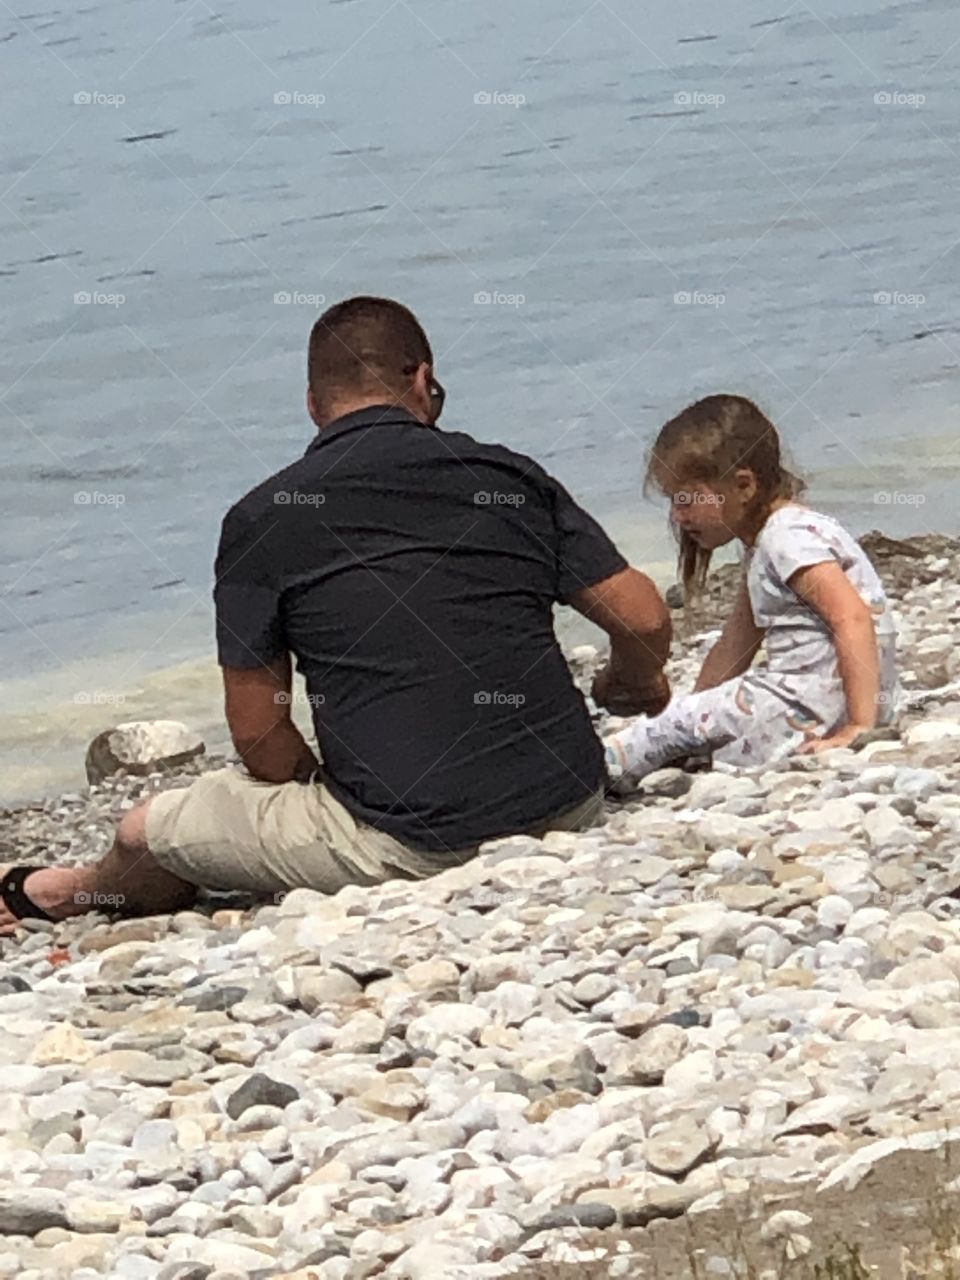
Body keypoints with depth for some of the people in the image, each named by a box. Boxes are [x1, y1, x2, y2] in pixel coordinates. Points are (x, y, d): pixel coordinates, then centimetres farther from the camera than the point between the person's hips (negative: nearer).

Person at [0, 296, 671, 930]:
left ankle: (76, 891, 52)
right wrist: (631, 685, 27)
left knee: (148, 831, 18)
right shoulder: (511, 476, 5)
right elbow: (645, 621, 3)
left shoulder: (262, 521, -2)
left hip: (408, 848, -4)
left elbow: (257, 732, -1)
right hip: (569, 810, 4)